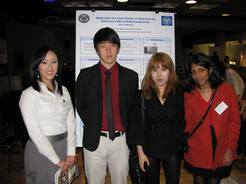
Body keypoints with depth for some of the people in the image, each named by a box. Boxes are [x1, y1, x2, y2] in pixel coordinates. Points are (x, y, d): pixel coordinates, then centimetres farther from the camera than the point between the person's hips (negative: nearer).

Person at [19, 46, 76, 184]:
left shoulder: (63, 90, 4)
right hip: (42, 150, -5)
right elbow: (35, 133, -16)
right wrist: (57, 160, -13)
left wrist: (71, 153, -6)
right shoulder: (29, 94, -13)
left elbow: (70, 122, 2)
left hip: (64, 146, 5)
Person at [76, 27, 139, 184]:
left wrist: (129, 136, 4)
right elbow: (81, 106, 8)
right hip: (94, 140, 0)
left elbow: (133, 109, 7)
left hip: (121, 140, 1)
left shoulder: (131, 76, 1)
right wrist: (93, 128, 4)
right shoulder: (86, 75, -1)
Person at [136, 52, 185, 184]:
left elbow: (183, 121, 2)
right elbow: (139, 125, -5)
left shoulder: (179, 93, -5)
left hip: (173, 148, 0)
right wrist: (140, 152, -5)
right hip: (150, 148, 0)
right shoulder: (144, 94, -7)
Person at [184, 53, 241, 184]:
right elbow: (188, 123, 2)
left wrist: (230, 149, -7)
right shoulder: (189, 94, -4)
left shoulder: (226, 90, -7)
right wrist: (186, 144, -11)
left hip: (220, 154, 0)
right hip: (197, 153, 1)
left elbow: (234, 121, -5)